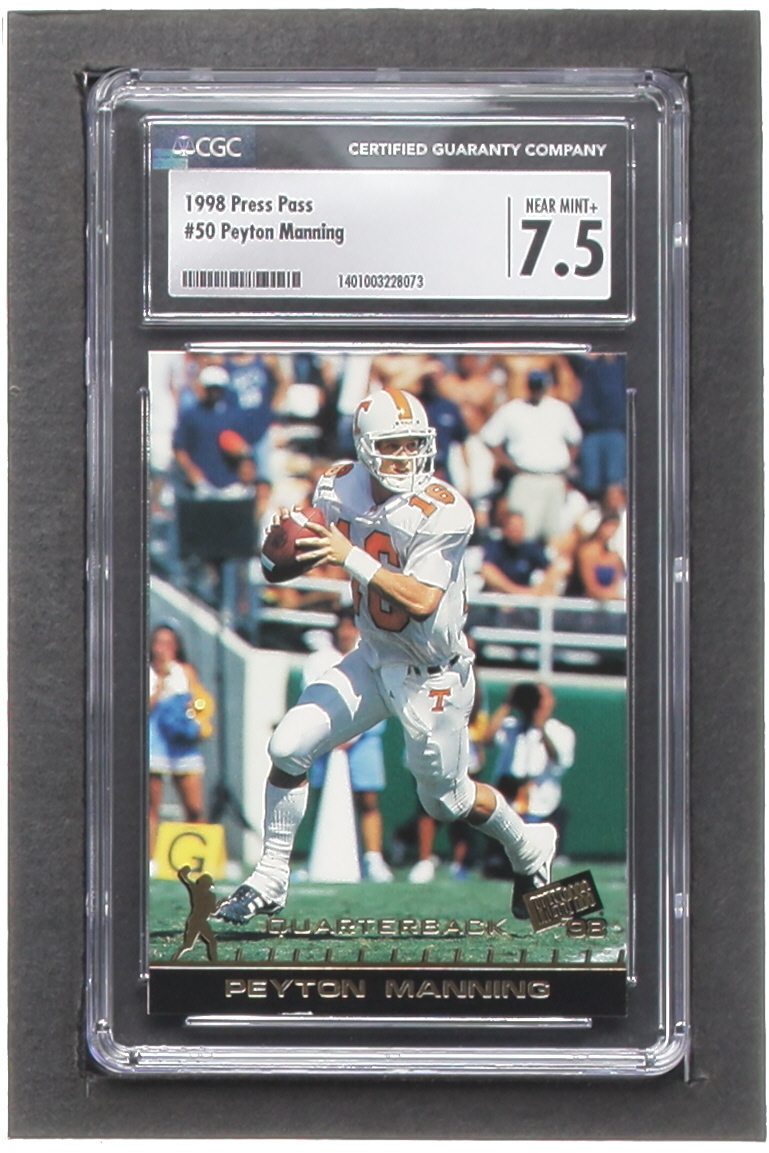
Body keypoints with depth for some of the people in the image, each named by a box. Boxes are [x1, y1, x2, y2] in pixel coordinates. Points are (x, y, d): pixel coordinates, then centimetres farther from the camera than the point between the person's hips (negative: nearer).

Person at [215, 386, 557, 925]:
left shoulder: (442, 512, -24)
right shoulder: (342, 488, -7)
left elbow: (422, 600, -31)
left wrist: (352, 558, -37)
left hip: (433, 674, -5)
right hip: (373, 658, 5)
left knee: (447, 799, 10)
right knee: (289, 747, -6)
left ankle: (530, 847, 39)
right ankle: (271, 879, 9)